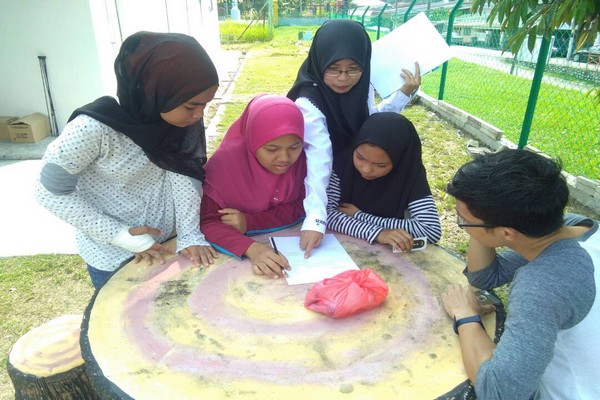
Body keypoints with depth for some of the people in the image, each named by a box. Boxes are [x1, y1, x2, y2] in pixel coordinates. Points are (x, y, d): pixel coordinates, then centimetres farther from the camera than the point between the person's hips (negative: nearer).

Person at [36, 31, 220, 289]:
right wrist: (120, 235, -20)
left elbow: (185, 172, -13)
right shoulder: (94, 129, -29)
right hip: (114, 256, -4)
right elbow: (52, 193, -18)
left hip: (167, 241, 4)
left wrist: (189, 234, -21)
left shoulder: (184, 117, -14)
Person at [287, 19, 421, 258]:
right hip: (327, 186, -5)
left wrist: (405, 94, -5)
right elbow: (318, 162, -41)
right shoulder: (309, 104, -31)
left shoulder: (362, 87, -12)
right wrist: (315, 219, -51)